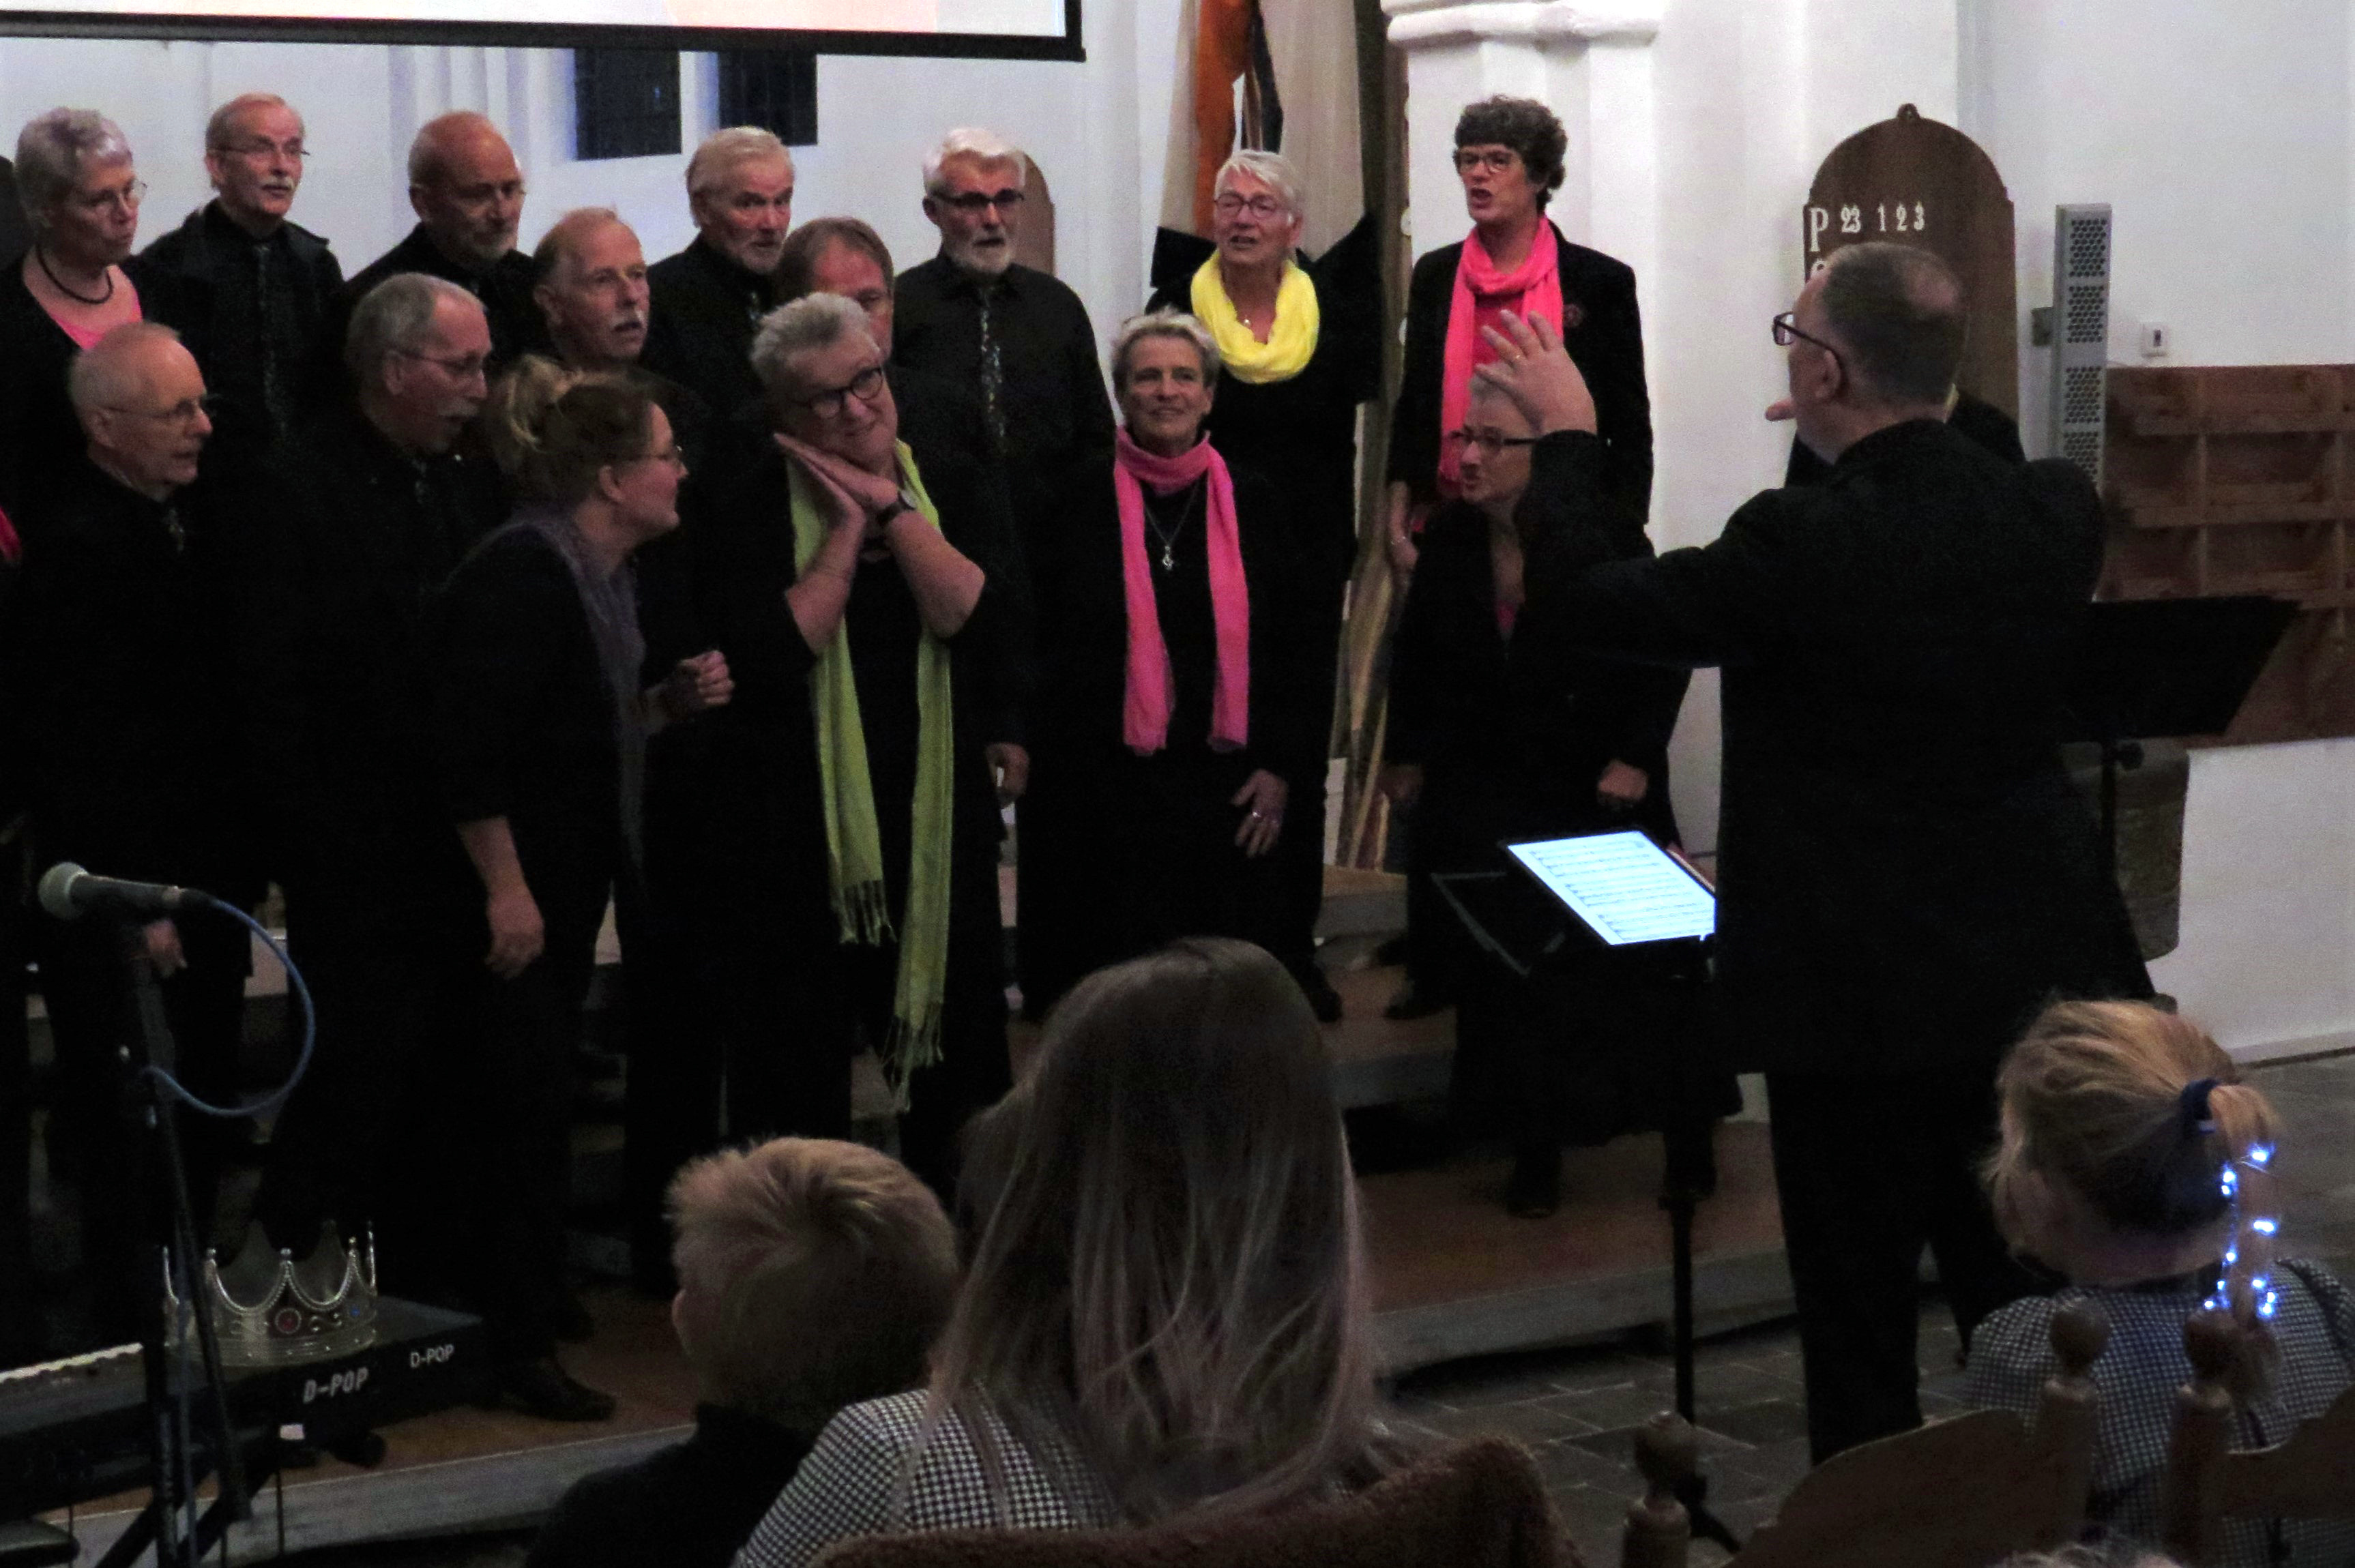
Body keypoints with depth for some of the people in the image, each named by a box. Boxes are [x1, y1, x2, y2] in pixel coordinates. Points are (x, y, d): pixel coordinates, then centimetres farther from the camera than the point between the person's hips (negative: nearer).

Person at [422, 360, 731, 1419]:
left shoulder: (599, 574, 11)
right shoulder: (521, 574, -19)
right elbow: (469, 743, -24)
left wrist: (669, 701, 4)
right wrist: (504, 887, -24)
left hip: (573, 882, 10)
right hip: (513, 890, -10)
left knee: (536, 1111, 16)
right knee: (520, 1111, -5)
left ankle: (525, 1320, 26)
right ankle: (519, 1350, 3)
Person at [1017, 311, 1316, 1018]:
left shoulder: (1252, 505, 7)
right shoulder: (1080, 503, 1)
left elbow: (1289, 648, 9)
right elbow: (1033, 642, 4)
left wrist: (1282, 769, 3)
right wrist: (1020, 746, -3)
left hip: (1225, 789, 2)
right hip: (1098, 791, -2)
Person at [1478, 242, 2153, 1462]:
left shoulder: (1801, 544, -22)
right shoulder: (2056, 515, -6)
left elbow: (1578, 605, -10)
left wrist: (1567, 435, 4)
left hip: (1857, 995, -5)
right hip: (2038, 980, 5)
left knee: (1860, 1333, 6)